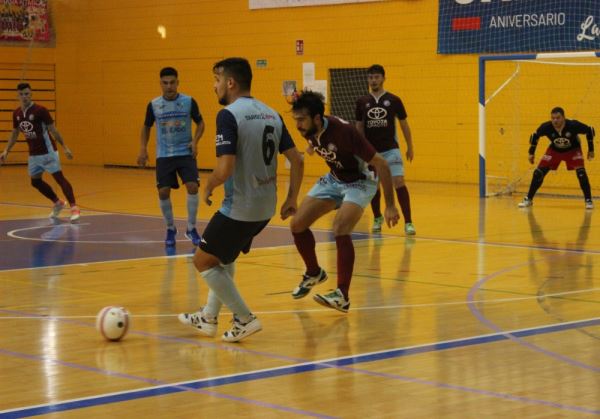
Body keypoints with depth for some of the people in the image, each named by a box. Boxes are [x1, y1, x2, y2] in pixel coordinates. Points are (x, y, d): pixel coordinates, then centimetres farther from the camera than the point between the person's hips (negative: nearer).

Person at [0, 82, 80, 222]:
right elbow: (14, 134, 15)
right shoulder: (16, 113, 3)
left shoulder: (40, 110, -15)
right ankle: (58, 203, 29)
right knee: (35, 181, 12)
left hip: (47, 151, -7)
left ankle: (74, 208, -12)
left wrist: (65, 147, -14)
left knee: (59, 178, -11)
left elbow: (53, 130, -12)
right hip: (33, 153, 7)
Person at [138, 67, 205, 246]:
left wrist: (195, 141, -11)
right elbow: (146, 127, 12)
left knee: (192, 187, -15)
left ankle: (191, 228, 1)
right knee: (163, 192, -4)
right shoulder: (153, 105, -2)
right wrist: (143, 149, 2)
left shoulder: (189, 102, -6)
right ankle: (170, 229, 17)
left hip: (186, 153, -1)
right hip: (164, 156, 1)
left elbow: (200, 123, 5)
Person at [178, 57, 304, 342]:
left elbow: (225, 169, -24)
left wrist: (208, 188, -5)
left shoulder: (229, 115, -16)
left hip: (239, 208, -8)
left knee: (204, 261, 8)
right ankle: (209, 318, 34)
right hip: (265, 208, 8)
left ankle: (245, 319, 6)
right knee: (225, 258, 26)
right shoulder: (272, 115, 7)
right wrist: (292, 199, 15)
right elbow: (297, 160, 6)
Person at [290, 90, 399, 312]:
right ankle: (314, 273, 27)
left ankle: (342, 296, -27)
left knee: (340, 229, -29)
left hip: (360, 181, -7)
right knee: (297, 224, 0)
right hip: (334, 178, 7)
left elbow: (381, 164, -29)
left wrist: (390, 206, -28)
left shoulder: (343, 131, -35)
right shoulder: (309, 131, -16)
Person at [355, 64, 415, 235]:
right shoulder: (362, 102, 3)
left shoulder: (393, 100, -2)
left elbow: (404, 124, 6)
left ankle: (408, 222, -10)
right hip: (370, 150, 2)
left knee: (399, 182, -13)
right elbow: (359, 127, 10)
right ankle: (377, 218, 32)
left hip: (390, 149, -2)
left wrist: (410, 147, 8)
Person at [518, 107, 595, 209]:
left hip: (572, 149, -2)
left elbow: (590, 130, -16)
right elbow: (535, 135, -7)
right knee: (538, 173, -8)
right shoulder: (546, 127, -28)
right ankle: (528, 199, 7)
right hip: (554, 150, 2)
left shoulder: (573, 125, -33)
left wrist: (591, 150, -10)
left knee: (581, 173, -22)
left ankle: (588, 201, -9)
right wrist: (531, 153, -2)